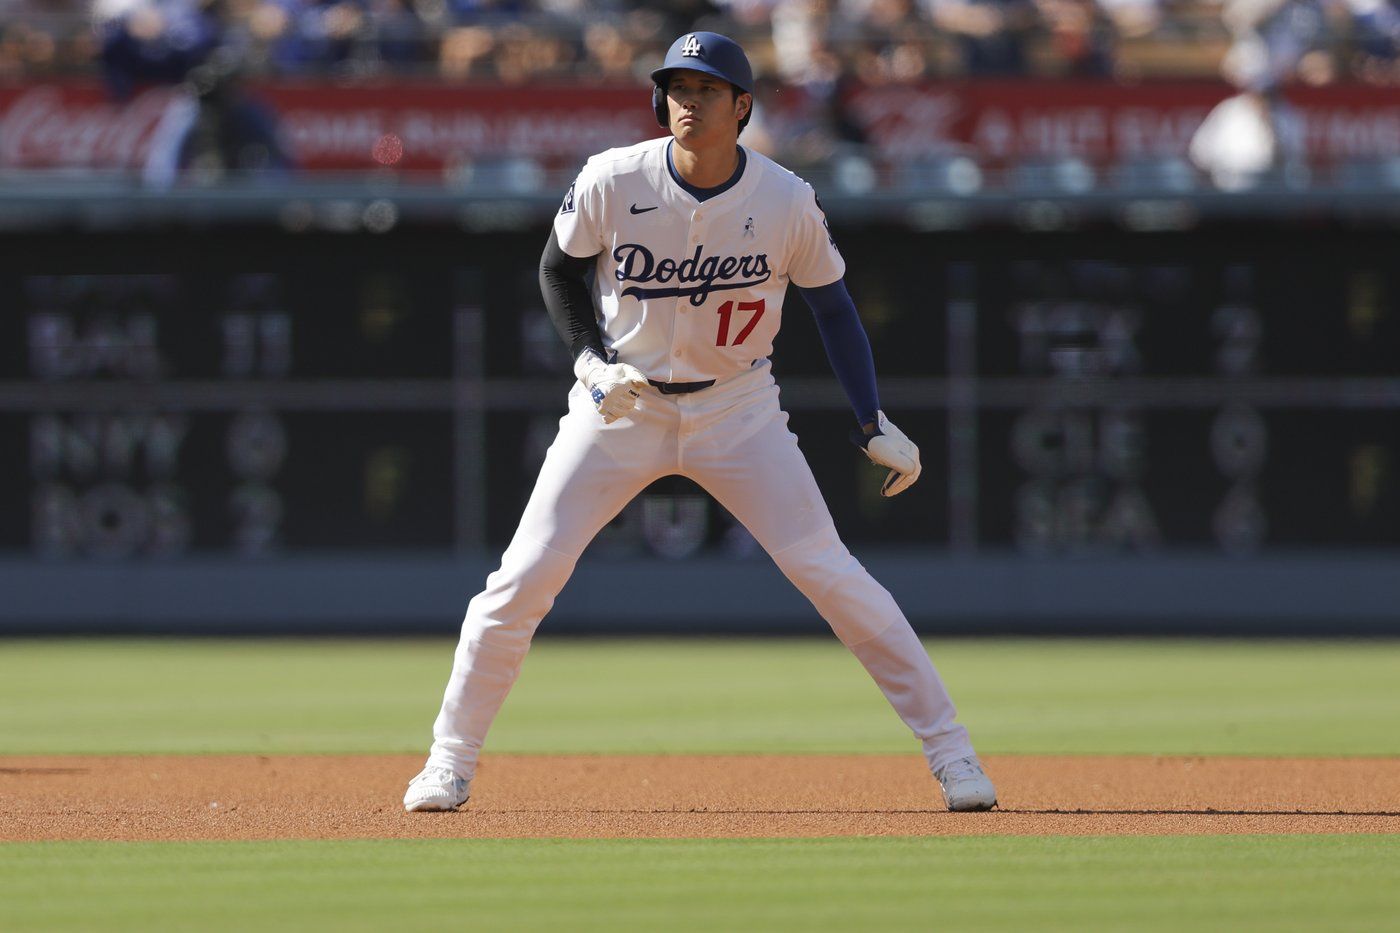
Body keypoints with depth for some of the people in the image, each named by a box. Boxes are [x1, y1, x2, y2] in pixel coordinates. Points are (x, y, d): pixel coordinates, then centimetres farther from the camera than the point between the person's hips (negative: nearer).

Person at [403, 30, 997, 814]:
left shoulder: (787, 202, -14)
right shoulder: (612, 182, -14)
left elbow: (833, 305, 0)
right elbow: (559, 270, 3)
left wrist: (875, 424, -7)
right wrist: (594, 360, -12)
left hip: (737, 410, -1)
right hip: (621, 402, 1)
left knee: (829, 573, -10)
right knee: (526, 575, -8)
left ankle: (950, 749, -1)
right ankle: (451, 762, 7)